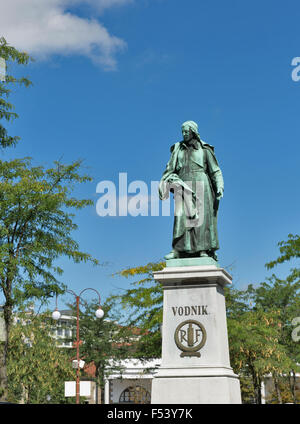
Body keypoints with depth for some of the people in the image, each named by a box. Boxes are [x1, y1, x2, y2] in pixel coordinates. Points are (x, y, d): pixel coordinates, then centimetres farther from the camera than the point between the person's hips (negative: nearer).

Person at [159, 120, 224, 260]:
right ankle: (178, 250, -15)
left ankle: (203, 250, -10)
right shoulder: (178, 149, 17)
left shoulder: (204, 149, 10)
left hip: (200, 184, -2)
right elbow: (170, 168, 12)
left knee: (202, 216, -8)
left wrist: (219, 186, -6)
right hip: (184, 185, 2)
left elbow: (215, 170, 7)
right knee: (182, 216, -9)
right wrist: (163, 183, -1)